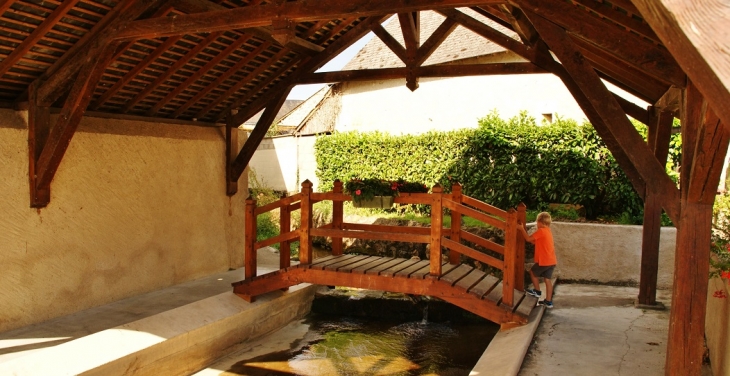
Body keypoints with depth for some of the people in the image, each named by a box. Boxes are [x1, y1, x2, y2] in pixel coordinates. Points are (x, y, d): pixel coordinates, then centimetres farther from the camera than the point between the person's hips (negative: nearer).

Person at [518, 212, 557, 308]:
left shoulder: (541, 231, -14)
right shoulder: (548, 231, 15)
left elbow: (528, 239, -13)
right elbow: (535, 242, 18)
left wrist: (522, 229, -3)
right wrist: (525, 231, 16)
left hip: (544, 261, -8)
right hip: (551, 261, 8)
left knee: (532, 272, 14)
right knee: (548, 279, 10)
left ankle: (537, 291, 24)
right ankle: (548, 301, 13)